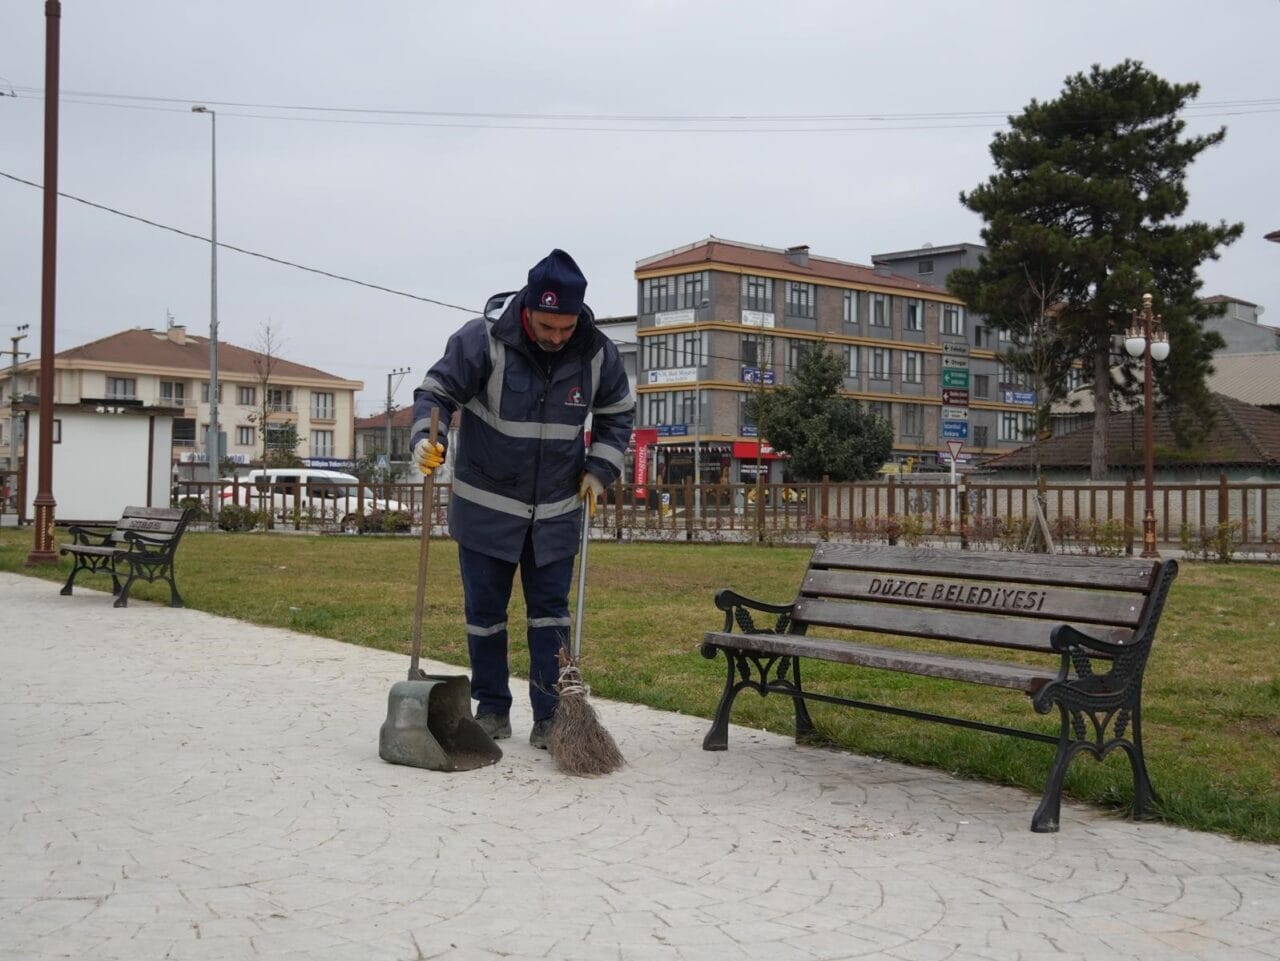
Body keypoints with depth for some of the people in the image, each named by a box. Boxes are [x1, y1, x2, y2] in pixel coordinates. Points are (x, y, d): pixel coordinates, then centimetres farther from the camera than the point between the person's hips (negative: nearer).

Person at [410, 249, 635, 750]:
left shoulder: (597, 352, -8)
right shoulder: (482, 340, -19)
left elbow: (618, 413, 9)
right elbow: (436, 393, -14)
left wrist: (599, 469, -1)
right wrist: (426, 438, -33)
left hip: (556, 511, 2)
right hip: (486, 507, -2)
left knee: (551, 613, 4)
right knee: (485, 611, 7)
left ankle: (550, 717, 10)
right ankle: (492, 709, 22)